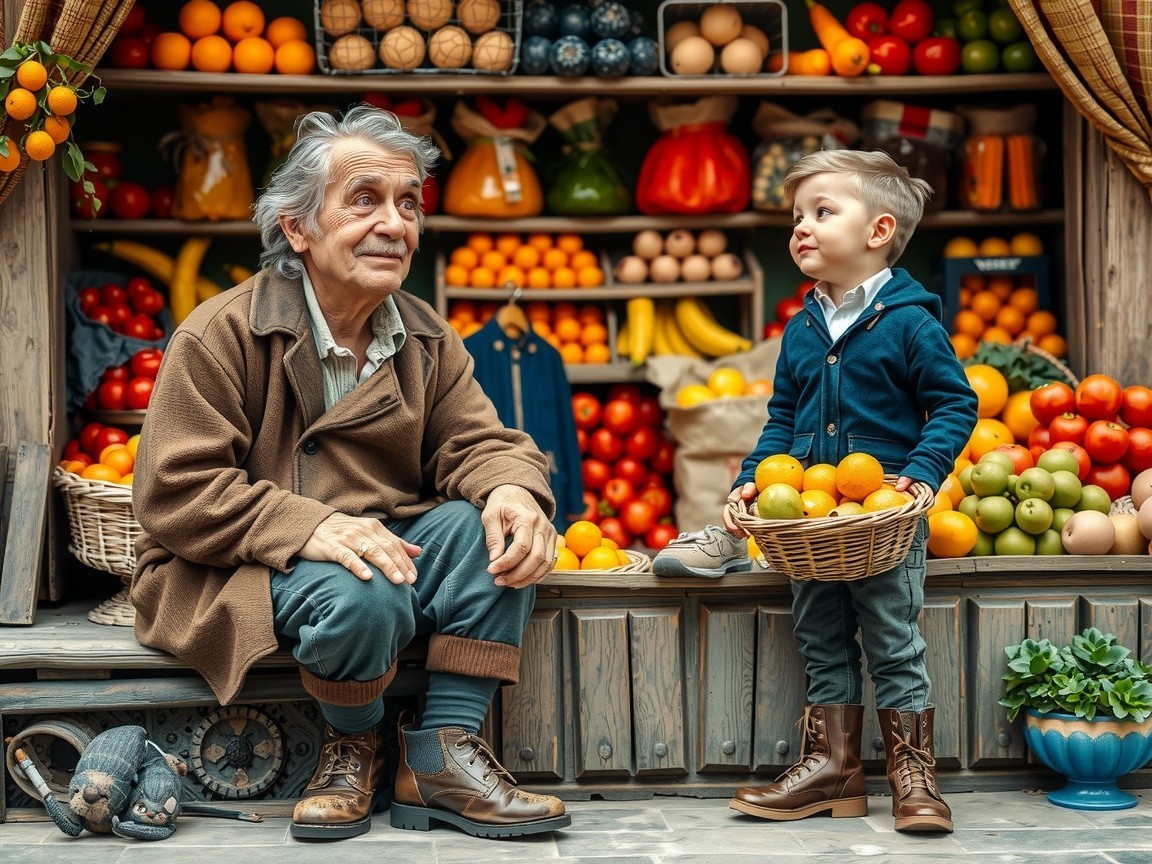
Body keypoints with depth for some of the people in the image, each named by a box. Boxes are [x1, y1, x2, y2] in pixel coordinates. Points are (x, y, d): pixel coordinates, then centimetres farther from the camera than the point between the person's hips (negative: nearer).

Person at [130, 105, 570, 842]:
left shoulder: (428, 340, 9)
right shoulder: (221, 336, -10)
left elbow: (476, 442, 1)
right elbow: (174, 493, -17)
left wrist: (511, 488, -26)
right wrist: (306, 527, -33)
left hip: (387, 543, 6)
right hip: (240, 572, -6)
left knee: (496, 524, -19)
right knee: (363, 594, -36)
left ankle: (446, 752, -16)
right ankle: (355, 745, -3)